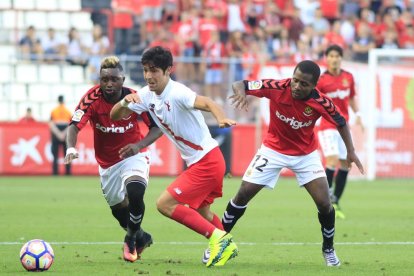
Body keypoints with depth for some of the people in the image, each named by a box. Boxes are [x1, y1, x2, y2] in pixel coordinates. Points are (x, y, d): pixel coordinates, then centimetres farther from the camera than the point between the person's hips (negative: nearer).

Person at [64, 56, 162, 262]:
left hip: (133, 155, -3)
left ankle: (132, 238, -2)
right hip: (107, 163, 3)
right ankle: (141, 237, 46)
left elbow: (157, 127, -12)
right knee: (118, 209, 14)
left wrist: (139, 145, -30)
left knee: (135, 193, -29)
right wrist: (70, 147, -51)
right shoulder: (91, 98, -20)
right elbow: (75, 125, -30)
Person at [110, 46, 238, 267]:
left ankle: (217, 237, -9)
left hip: (207, 160, -9)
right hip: (196, 162, 9)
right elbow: (115, 116, 4)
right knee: (200, 210, 25)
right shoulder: (147, 95, 3)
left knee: (165, 204, -12)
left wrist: (221, 118, -60)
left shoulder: (177, 93, -22)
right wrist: (125, 102, -18)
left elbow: (206, 103, -39)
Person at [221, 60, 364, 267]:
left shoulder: (321, 103, -24)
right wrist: (240, 92, -44)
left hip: (306, 154, 0)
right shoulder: (277, 88, -26)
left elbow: (341, 123, -4)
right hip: (273, 149, 0)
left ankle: (328, 249, 17)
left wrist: (350, 151, -11)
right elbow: (239, 85, -21)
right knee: (243, 195, -3)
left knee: (324, 203, -8)